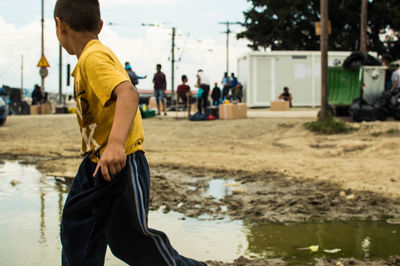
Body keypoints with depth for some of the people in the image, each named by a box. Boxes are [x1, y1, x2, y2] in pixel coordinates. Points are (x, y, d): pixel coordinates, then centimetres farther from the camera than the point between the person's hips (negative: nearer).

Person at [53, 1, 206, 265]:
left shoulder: (94, 57, -18)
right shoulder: (87, 59, 13)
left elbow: (128, 93, -35)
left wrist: (116, 143, -48)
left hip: (121, 164, -10)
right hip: (96, 164, 10)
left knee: (129, 237, -4)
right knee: (76, 232, 12)